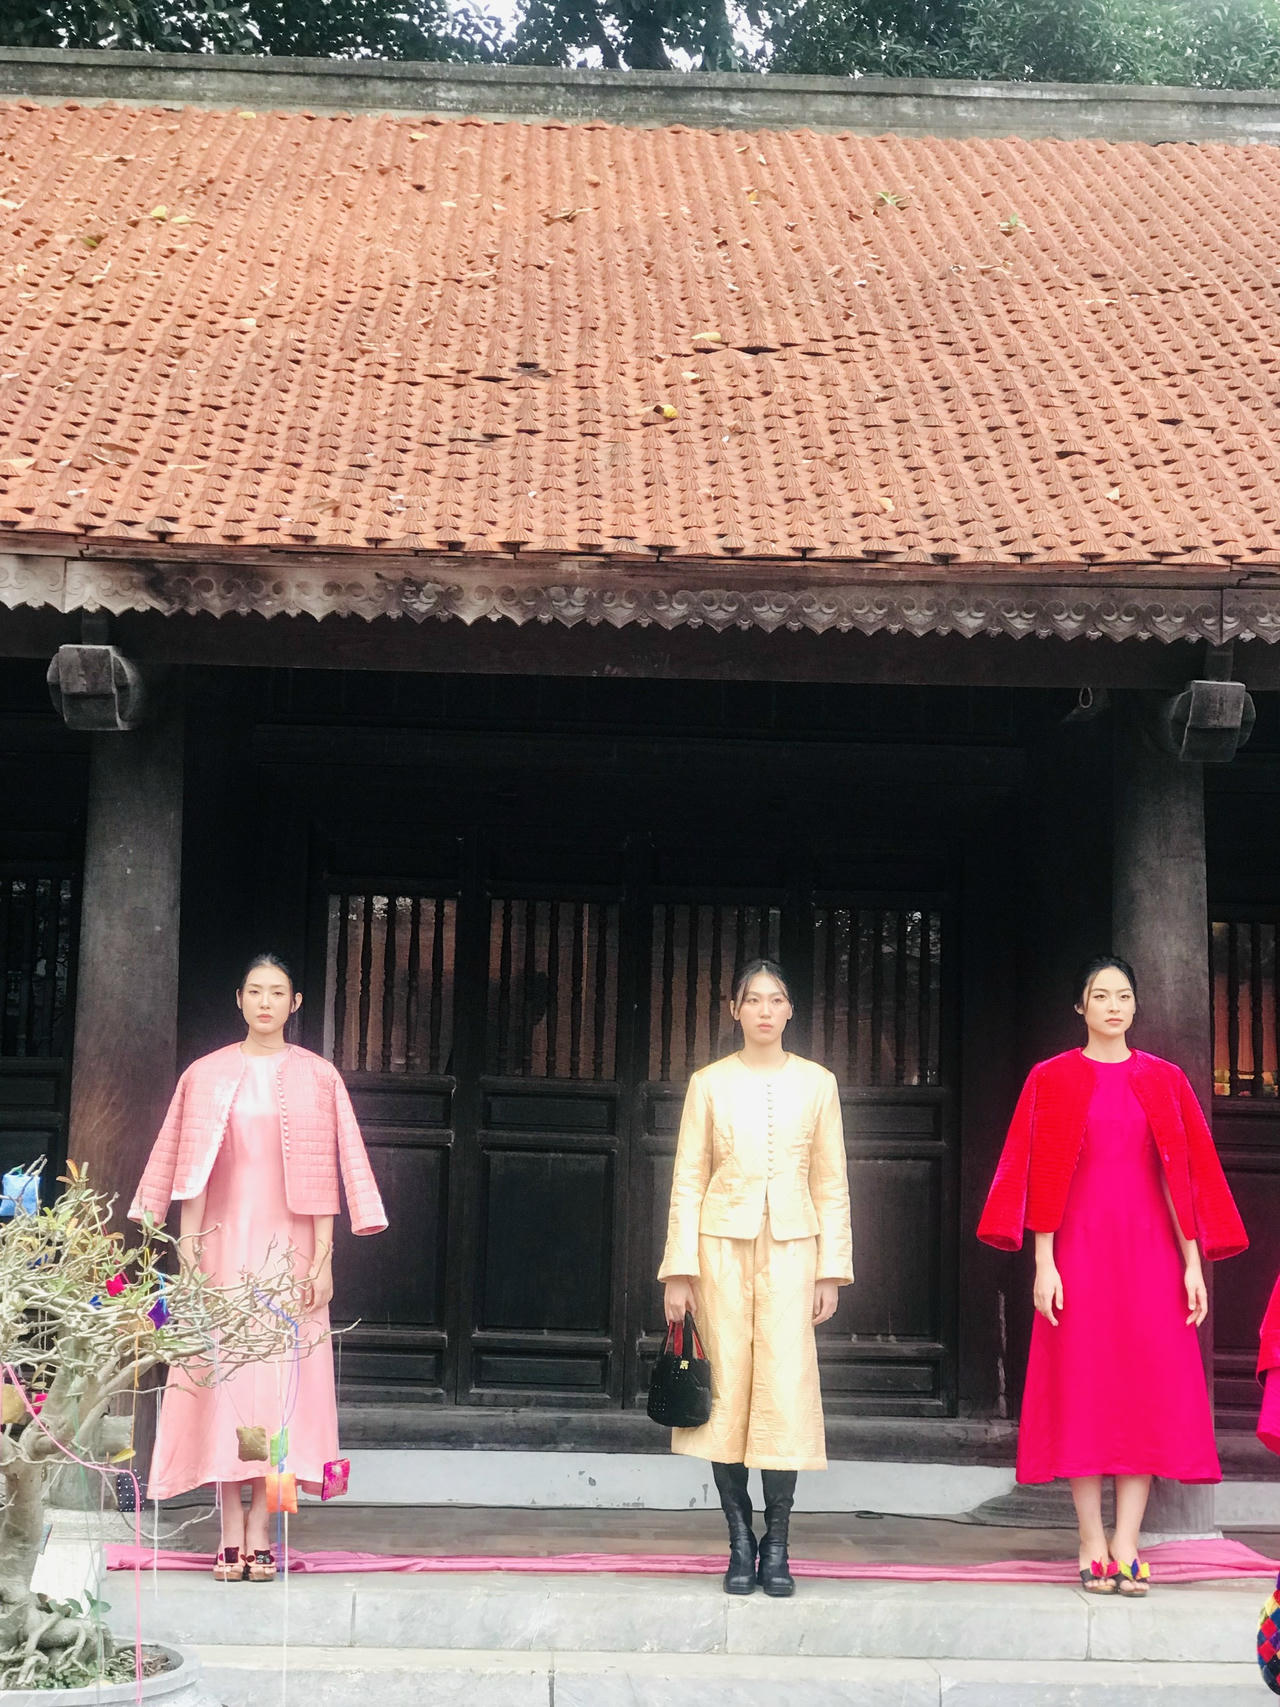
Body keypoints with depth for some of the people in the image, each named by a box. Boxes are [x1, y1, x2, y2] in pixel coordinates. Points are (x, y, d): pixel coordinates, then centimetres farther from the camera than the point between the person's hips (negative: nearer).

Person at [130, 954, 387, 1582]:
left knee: (281, 1381, -5)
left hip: (288, 1246, 0)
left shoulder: (317, 1078, 5)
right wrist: (187, 1248, -3)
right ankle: (231, 1531, -1)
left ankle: (259, 1531, -1)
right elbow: (189, 1167, 5)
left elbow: (327, 1172, 2)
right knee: (222, 1377, -4)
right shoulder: (207, 1075, 8)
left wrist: (323, 1256, -4)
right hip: (225, 1242, 1)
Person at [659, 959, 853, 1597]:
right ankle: (741, 1543, 8)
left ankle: (776, 1549, 1)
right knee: (728, 1391, -1)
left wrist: (832, 1268, 3)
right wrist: (679, 1270, -1)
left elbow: (831, 1184, 9)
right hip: (723, 1246, 0)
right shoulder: (710, 1083, 6)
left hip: (790, 1248, 0)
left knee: (785, 1392, -7)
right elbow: (688, 1181, 5)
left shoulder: (816, 1083, 8)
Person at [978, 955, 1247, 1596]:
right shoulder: (1052, 1080, 4)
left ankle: (1125, 1543, 0)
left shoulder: (1164, 1081, 8)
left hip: (1149, 1253, 1)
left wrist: (1193, 1261, -1)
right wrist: (1043, 1262, -7)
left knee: (1147, 1387, -3)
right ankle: (1091, 1543, 3)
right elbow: (1039, 1175, 0)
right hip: (1079, 1249, -1)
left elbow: (1187, 1174, 6)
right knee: (1082, 1386, -2)